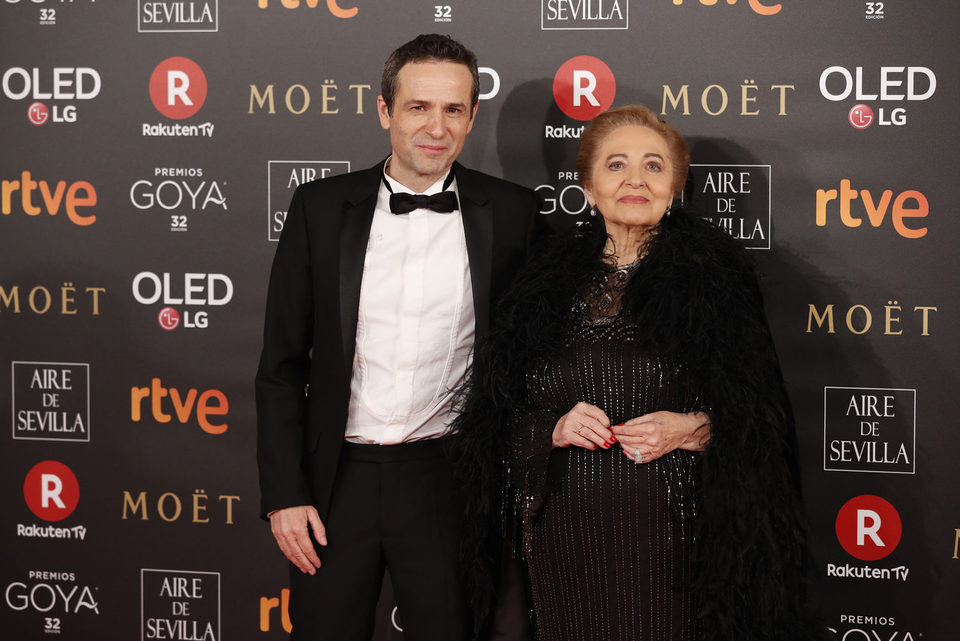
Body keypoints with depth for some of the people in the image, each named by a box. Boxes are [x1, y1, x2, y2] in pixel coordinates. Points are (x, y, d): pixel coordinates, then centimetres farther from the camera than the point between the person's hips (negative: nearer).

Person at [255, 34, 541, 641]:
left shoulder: (511, 213, -1)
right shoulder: (321, 207, 1)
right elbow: (282, 364, 3)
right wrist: (283, 494, -2)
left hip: (446, 478, -1)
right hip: (337, 478, 1)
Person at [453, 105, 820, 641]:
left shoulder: (713, 272, 2)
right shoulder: (549, 280, 9)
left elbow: (755, 414, 0)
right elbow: (498, 419, 9)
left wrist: (691, 429, -16)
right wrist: (554, 429, -9)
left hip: (672, 534, -2)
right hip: (564, 532, 2)